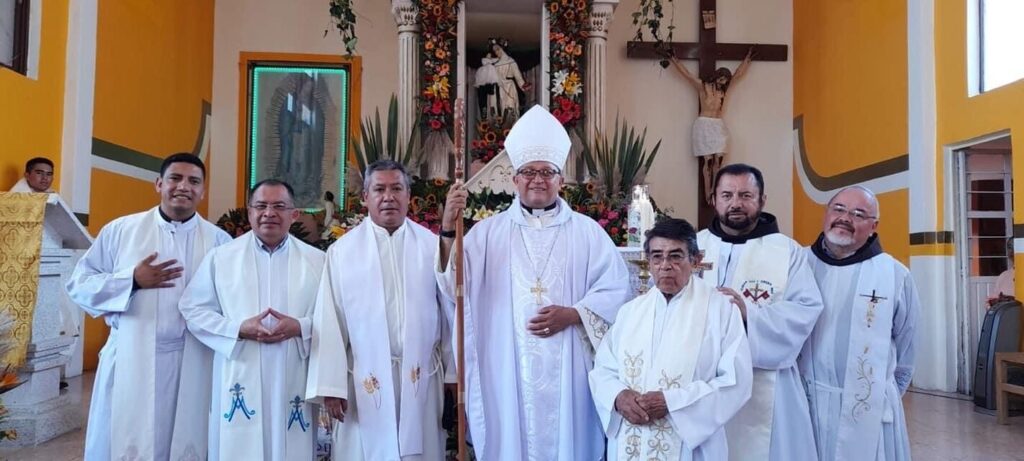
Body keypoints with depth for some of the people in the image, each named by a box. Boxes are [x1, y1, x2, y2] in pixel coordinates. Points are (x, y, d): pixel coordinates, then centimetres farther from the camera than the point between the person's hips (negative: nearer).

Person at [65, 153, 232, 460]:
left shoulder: (220, 241, 4)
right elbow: (79, 285, 4)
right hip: (130, 363, 0)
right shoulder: (120, 230, 4)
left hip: (193, 366, 0)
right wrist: (132, 281, -10)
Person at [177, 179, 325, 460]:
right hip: (239, 381, 0)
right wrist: (238, 329, -10)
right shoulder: (220, 257, 7)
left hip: (293, 383, 0)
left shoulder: (317, 260, 6)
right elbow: (193, 310, 5)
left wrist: (300, 327, -15)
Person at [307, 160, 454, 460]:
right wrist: (330, 386, -5)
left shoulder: (432, 246, 3)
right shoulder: (342, 251, 2)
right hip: (366, 380, 0)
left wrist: (453, 375, 3)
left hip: (421, 378, 1)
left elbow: (449, 310, 4)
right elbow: (330, 322, -1)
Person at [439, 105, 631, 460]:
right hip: (507, 369, 0)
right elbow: (455, 285, -6)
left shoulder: (586, 231, 6)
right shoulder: (489, 231, 6)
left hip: (568, 370, 0)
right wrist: (448, 229, -20)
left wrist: (573, 314, -12)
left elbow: (616, 288, 2)